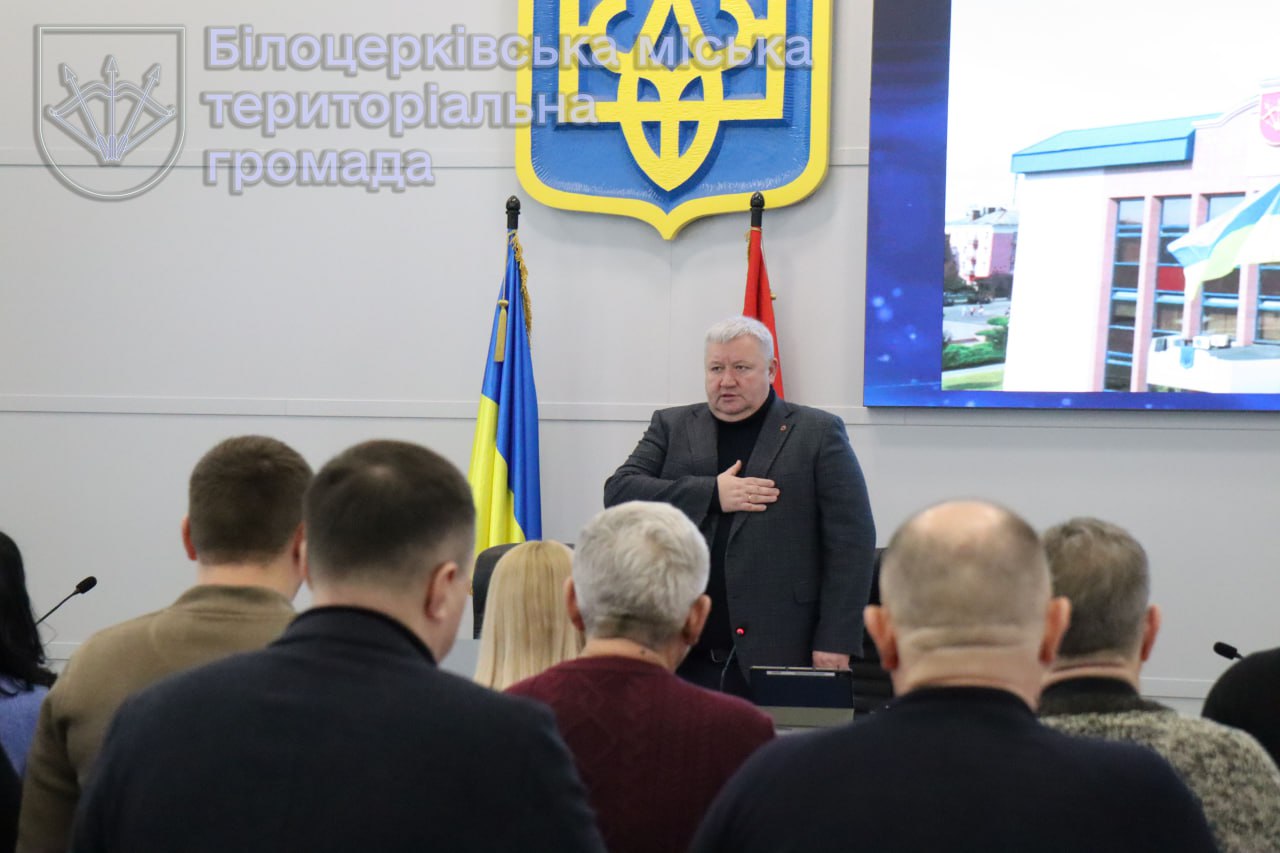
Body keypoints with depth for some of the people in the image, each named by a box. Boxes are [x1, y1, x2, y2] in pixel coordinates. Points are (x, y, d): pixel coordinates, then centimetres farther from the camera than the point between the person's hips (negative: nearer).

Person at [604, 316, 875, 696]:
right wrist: (711, 494, -11)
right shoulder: (672, 427, 13)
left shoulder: (818, 434, 4)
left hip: (777, 653, -2)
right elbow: (618, 493, 0)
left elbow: (851, 541, 0)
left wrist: (835, 642, -8)